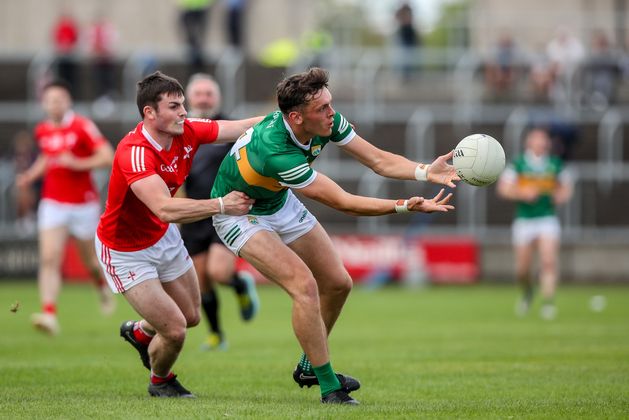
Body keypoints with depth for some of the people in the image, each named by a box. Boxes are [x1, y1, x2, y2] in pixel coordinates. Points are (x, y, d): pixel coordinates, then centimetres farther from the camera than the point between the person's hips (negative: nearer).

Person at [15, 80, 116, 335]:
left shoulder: (82, 127, -11)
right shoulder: (42, 131, 6)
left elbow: (107, 156, -16)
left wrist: (78, 163, -25)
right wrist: (30, 176, 10)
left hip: (83, 205, -3)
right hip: (53, 205, 3)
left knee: (90, 261, 11)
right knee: (49, 258, -15)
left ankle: (103, 286, 46)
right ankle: (49, 314, -23)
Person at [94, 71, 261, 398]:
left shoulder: (187, 132, -13)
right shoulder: (134, 153, -36)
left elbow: (245, 127, -10)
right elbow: (166, 209, -47)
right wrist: (221, 205, -48)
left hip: (164, 237, 8)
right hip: (125, 250, -8)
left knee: (191, 316, 19)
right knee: (175, 329, -10)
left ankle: (139, 333, 52)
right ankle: (160, 381, 24)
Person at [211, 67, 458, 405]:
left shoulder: (327, 122, -20)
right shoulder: (274, 151, -41)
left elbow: (379, 160, -15)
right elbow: (342, 203, -37)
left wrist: (426, 171, -33)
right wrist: (405, 206, -41)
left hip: (280, 203, 8)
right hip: (239, 214, -8)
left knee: (337, 284, 8)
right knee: (304, 285, -23)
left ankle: (310, 366, 28)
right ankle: (329, 386, -13)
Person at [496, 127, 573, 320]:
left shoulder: (555, 165, 5)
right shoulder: (518, 164, -2)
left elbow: (566, 187, 17)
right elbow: (503, 188, -5)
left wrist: (561, 195, -4)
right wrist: (522, 193, -21)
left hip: (548, 219, 0)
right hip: (524, 220, 0)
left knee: (549, 260, -18)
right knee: (522, 269, 4)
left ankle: (548, 302, -17)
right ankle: (527, 293, 35)